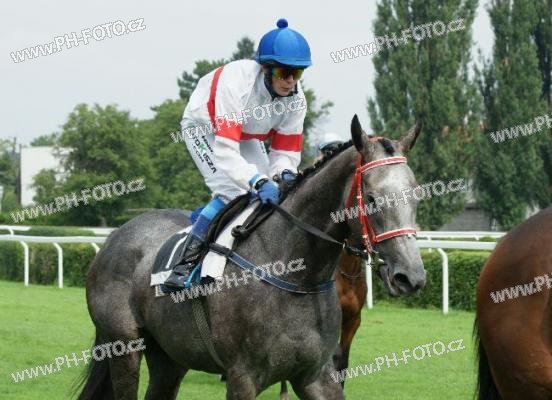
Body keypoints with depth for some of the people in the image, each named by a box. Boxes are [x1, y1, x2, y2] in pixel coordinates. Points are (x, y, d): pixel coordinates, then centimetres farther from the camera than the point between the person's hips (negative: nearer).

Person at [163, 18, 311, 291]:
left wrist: (284, 173, -40)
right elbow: (225, 151, -47)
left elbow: (286, 151, -15)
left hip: (245, 136, 7)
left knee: (274, 194, -10)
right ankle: (186, 262, -28)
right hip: (204, 128, -7)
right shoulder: (236, 82, -41)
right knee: (233, 192, -27)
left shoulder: (296, 99, -21)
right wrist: (258, 181, -59)